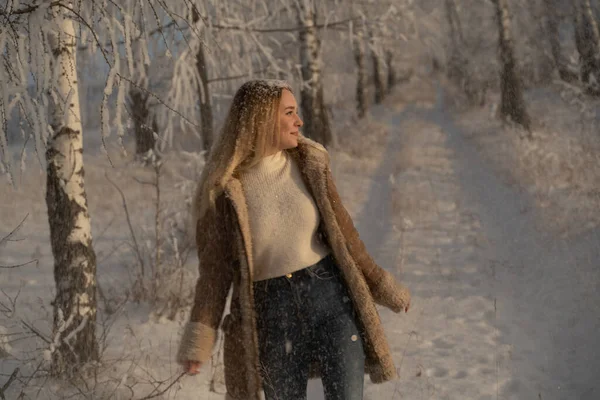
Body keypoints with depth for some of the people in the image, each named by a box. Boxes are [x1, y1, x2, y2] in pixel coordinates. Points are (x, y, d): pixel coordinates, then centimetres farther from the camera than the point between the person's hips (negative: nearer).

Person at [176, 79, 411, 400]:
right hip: (271, 310, -1)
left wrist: (381, 287, 15)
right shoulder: (224, 190, -6)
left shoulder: (309, 163, 2)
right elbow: (215, 269, -4)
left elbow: (341, 230, 10)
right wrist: (199, 342, -10)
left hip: (330, 293, 2)